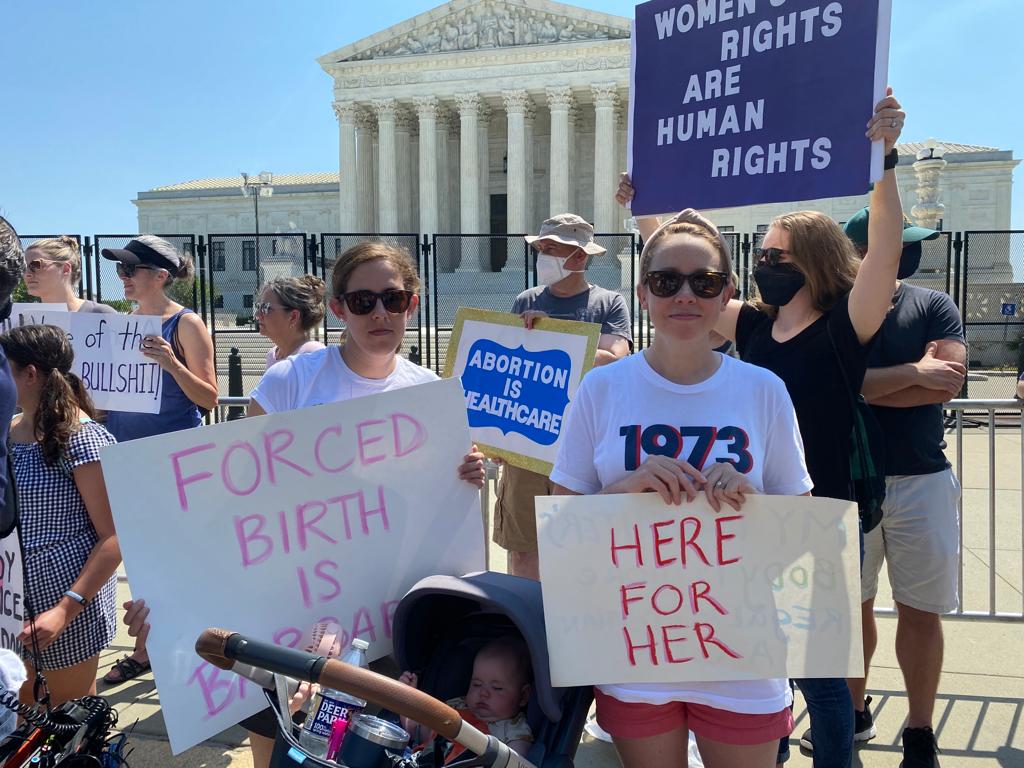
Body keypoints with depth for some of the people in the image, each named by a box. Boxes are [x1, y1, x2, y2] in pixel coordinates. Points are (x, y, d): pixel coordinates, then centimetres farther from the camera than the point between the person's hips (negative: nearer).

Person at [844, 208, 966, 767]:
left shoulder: (933, 306, 2)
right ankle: (854, 713, 30)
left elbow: (948, 382, -12)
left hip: (922, 480, 0)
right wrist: (914, 373, -13)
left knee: (920, 611, 7)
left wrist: (866, 385, -13)